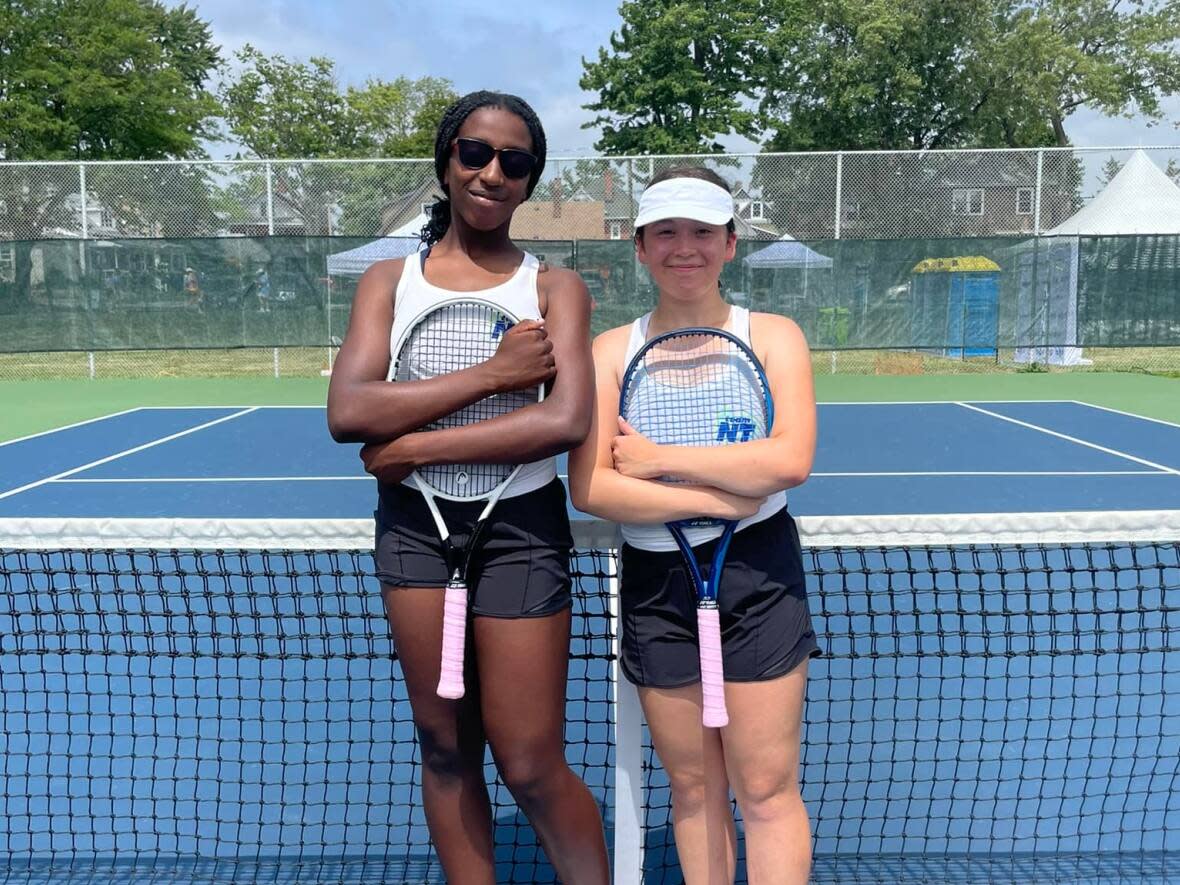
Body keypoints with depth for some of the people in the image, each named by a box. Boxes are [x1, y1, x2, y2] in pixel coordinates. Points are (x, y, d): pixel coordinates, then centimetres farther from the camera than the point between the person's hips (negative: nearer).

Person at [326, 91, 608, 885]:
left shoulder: (554, 288, -2)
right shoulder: (389, 280, 4)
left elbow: (567, 420, -19)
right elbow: (348, 413, -11)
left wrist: (415, 447, -16)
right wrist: (491, 374, -18)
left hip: (520, 529, -3)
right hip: (414, 526, 3)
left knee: (531, 767, 2)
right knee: (447, 748, 13)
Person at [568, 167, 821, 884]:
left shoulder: (773, 336, 0)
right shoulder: (611, 351, 3)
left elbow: (790, 460, -17)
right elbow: (589, 487, -9)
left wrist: (660, 459, -15)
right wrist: (715, 498, -17)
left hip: (757, 573, -2)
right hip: (654, 580, 2)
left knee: (766, 790, 2)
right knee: (693, 785, 13)